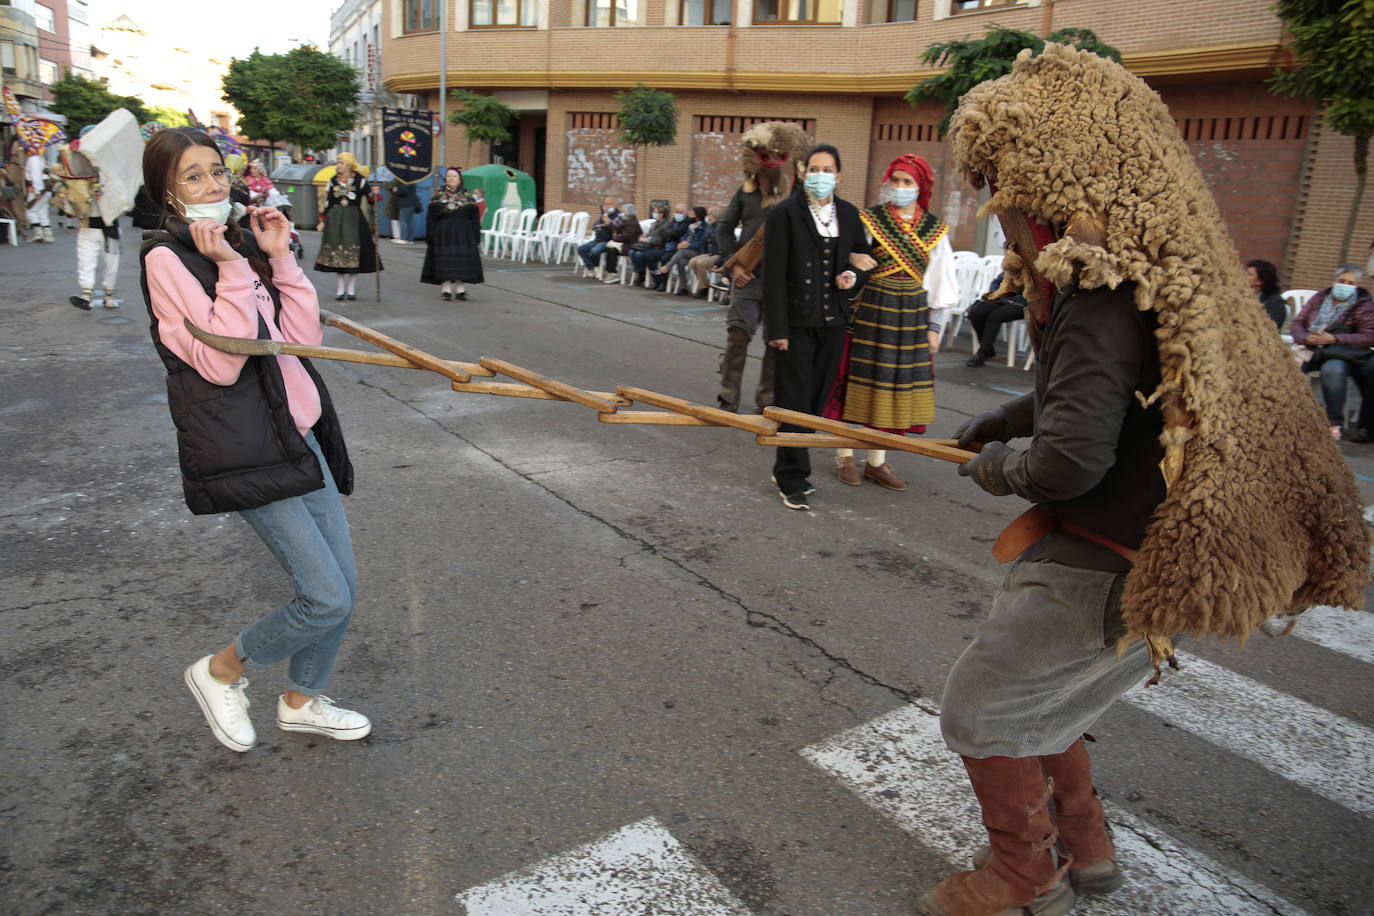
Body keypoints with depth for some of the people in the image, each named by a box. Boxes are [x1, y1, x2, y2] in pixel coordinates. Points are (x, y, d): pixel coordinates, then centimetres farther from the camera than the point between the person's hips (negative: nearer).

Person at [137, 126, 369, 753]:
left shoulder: (240, 245, 13)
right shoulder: (167, 259, -9)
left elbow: (304, 335, 7)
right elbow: (219, 362, -19)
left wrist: (279, 257, 2)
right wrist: (231, 270, -19)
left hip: (297, 436, 8)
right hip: (245, 453, -8)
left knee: (343, 587, 10)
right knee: (327, 599, -8)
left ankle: (302, 701, 33)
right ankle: (221, 671, 19)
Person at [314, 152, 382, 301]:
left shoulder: (359, 180, 0)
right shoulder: (333, 181, 9)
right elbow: (328, 202, 10)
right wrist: (323, 221, 7)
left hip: (354, 219, -3)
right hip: (336, 219, 3)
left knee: (354, 252, -3)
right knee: (337, 252, 2)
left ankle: (351, 288, 9)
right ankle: (341, 289, 11)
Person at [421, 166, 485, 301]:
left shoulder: (467, 195, 5)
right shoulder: (438, 195, 6)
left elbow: (475, 217, 3)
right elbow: (431, 217, 3)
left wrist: (476, 236, -4)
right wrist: (431, 236, -5)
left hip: (462, 234, 0)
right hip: (443, 234, 0)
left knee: (461, 260, 0)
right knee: (444, 261, -1)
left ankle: (460, 288, 7)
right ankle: (446, 288, 2)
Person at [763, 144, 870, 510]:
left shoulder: (849, 214, 10)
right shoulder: (785, 213, -5)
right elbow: (774, 274, -9)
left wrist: (853, 277, -3)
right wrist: (777, 328, -14)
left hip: (832, 321, 5)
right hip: (797, 321, -5)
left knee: (817, 399, 10)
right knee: (795, 401, -3)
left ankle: (788, 468, 23)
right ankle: (792, 480, 6)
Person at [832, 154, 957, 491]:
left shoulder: (934, 229, 6)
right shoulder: (869, 220, -2)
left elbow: (939, 282, 9)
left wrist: (934, 327, 7)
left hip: (911, 316, 3)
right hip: (868, 311, -3)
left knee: (896, 385, 6)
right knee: (860, 379, 2)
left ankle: (877, 462, 16)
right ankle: (845, 455, 15)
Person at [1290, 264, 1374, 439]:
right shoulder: (1319, 298, 19)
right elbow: (1297, 324, 14)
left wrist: (1334, 339, -15)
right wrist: (1306, 338, -10)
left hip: (1342, 354, -3)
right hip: (1310, 348, 3)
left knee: (1332, 370, -38)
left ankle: (1334, 423, -28)